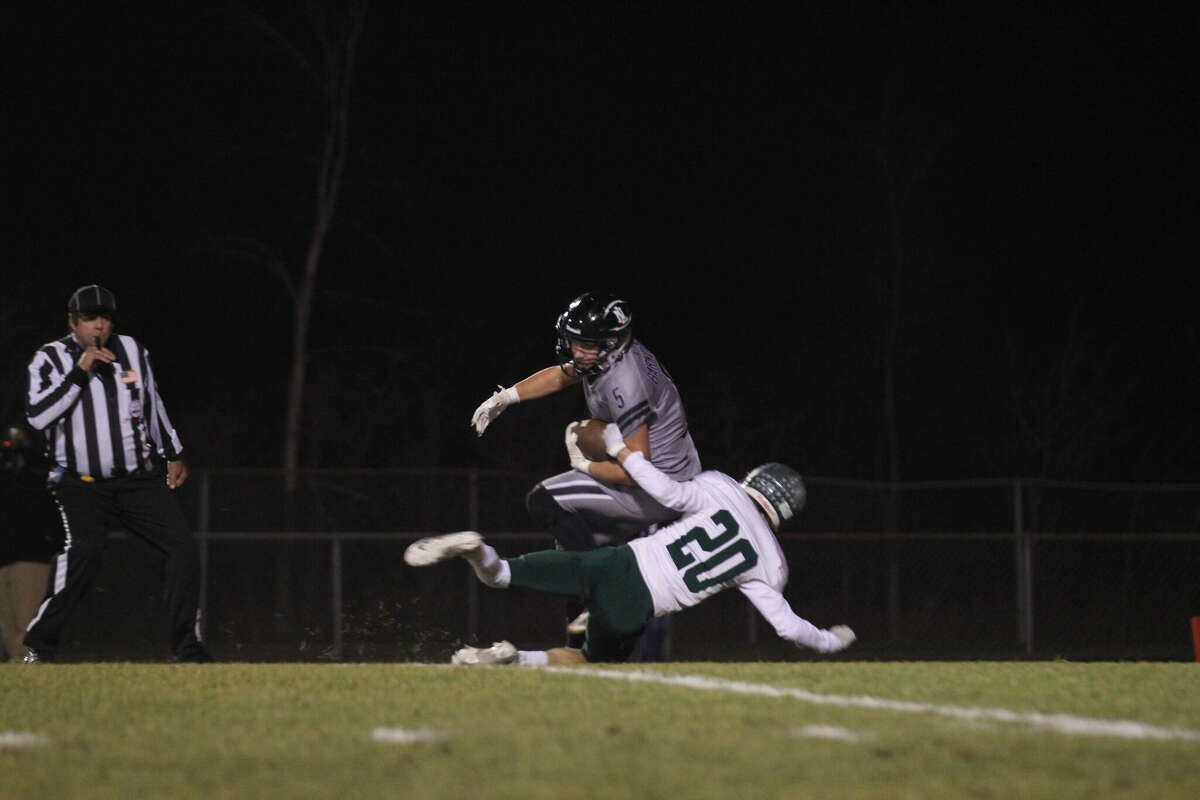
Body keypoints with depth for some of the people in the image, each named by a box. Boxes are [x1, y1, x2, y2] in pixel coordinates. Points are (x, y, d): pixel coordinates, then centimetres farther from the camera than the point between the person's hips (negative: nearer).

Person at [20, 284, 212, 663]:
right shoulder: (51, 359, -4)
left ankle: (187, 646, 3)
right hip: (82, 486, -4)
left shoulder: (132, 351, 7)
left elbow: (152, 403, 20)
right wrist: (80, 372, -22)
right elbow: (37, 415, -19)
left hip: (140, 479, 4)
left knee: (183, 547, -7)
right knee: (83, 550, -26)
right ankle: (38, 644, -15)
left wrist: (172, 454, 22)